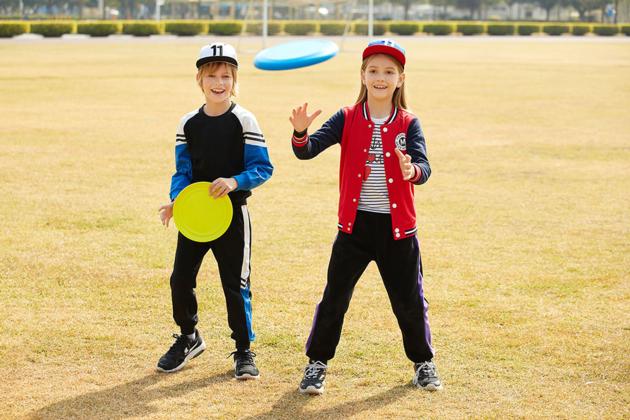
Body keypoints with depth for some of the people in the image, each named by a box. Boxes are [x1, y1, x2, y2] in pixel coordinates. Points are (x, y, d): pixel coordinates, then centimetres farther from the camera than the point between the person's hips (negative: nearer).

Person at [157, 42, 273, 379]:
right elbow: (182, 171, 4)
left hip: (232, 213, -4)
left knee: (235, 284, 1)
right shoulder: (188, 123, 3)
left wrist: (235, 181, -28)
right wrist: (176, 201, -14)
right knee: (180, 279, 7)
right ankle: (188, 338, 30)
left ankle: (243, 351, 16)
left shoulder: (243, 120, -8)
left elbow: (264, 168, -11)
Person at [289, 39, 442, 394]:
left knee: (410, 300, 10)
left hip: (398, 227, 0)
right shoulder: (347, 119, -1)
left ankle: (423, 361, 30)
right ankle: (317, 362, 18)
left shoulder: (408, 124, -2)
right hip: (355, 224, 0)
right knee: (334, 297, 2)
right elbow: (308, 150, -12)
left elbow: (424, 166, -17)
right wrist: (300, 133, -35)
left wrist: (413, 171, -41)